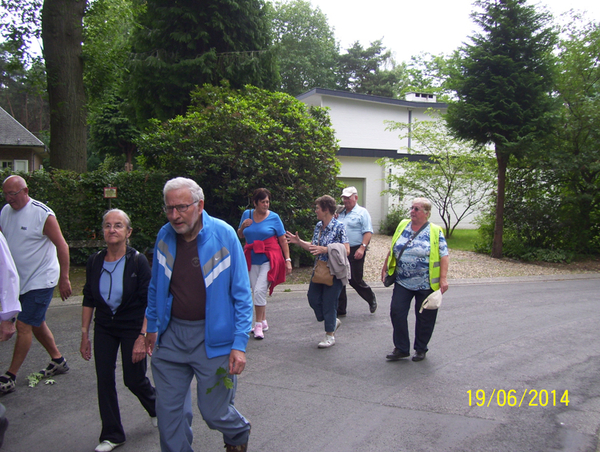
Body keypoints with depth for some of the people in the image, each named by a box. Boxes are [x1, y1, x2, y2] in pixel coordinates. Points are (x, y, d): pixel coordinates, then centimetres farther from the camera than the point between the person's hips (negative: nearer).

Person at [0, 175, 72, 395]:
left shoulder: (43, 214, -16)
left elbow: (62, 246, -14)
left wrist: (64, 278, -15)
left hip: (41, 280, -8)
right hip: (20, 280, 8)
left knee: (24, 326, -6)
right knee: (36, 324, 16)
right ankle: (58, 361, 31)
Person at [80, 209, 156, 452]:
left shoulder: (138, 261, -14)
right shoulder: (94, 261, -2)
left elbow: (149, 303, -14)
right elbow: (88, 300, 7)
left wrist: (143, 337, -19)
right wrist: (84, 335, 5)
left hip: (133, 327, -4)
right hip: (104, 329, 4)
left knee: (133, 378, 2)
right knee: (104, 380, 3)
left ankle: (156, 407, 36)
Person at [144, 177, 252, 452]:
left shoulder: (224, 235, -13)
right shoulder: (164, 236, 0)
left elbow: (241, 294, -10)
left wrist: (239, 344, -13)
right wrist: (152, 326, 17)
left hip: (213, 337, -4)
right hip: (171, 336, 4)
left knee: (215, 413, 6)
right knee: (168, 412, 10)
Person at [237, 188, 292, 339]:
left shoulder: (274, 217, -3)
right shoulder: (247, 214, 6)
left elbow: (283, 240, -1)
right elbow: (240, 235, 19)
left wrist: (288, 260, -6)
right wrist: (243, 227, -3)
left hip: (269, 259, -4)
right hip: (252, 260, 4)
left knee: (259, 290, -15)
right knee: (256, 292, 10)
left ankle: (258, 324, -2)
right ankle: (263, 322, 26)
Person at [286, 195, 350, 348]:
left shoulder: (339, 227, -13)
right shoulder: (318, 226, 9)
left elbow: (346, 250, -19)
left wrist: (325, 249, -25)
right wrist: (298, 242, 9)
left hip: (334, 272, -8)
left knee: (329, 302, -1)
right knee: (313, 297, 8)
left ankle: (330, 335, 16)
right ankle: (333, 321, 30)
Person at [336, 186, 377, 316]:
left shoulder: (362, 212, -4)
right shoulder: (341, 214, 15)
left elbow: (368, 232, -12)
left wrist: (362, 248, -22)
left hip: (355, 251, -6)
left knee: (355, 280, 1)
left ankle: (371, 299, 29)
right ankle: (340, 310, 16)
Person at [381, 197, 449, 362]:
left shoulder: (435, 231, -4)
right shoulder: (402, 225, 7)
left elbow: (444, 256, -7)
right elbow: (392, 249, 15)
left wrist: (443, 278, -15)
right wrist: (385, 267, 16)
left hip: (426, 284, -3)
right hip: (402, 282, 3)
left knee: (424, 317, 7)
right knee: (397, 312, -4)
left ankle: (420, 349, 25)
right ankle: (401, 348, 9)